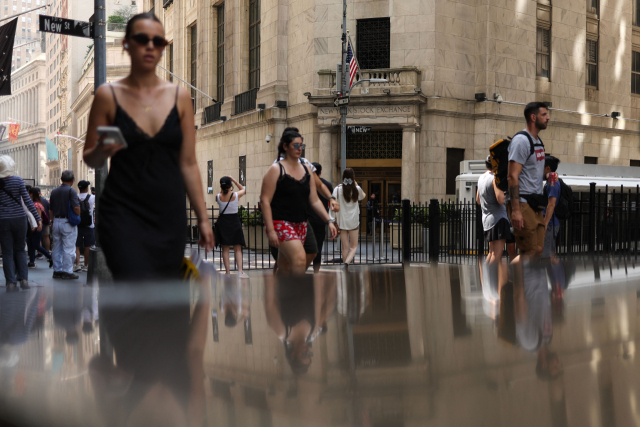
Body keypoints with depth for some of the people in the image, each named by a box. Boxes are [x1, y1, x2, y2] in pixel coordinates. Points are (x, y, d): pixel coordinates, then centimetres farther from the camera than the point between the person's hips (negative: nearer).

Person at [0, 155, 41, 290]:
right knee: (20, 250, 13)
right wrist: (38, 218, -2)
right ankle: (24, 279, 6)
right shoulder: (18, 181, -4)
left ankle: (11, 282, 2)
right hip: (19, 218, 0)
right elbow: (27, 201, -5)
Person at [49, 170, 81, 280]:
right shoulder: (71, 191, -11)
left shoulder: (54, 192, 9)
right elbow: (76, 208, -20)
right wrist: (77, 217, 0)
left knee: (57, 247, 12)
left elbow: (50, 210, 13)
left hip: (56, 221, 7)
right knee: (68, 248, -2)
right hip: (67, 222, -6)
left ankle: (57, 271, 16)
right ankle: (67, 272, -1)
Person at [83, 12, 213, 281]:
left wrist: (203, 218, 6)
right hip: (123, 212, -3)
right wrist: (101, 151, -15)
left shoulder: (179, 97, 7)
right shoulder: (109, 95, 2)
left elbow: (188, 164, 9)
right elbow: (91, 160, 9)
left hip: (169, 215, 3)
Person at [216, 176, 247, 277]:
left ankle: (228, 272, 7)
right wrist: (234, 180, 10)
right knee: (237, 249, 3)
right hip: (235, 221, -1)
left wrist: (222, 188, 9)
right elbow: (243, 189, 13)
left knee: (225, 249, 7)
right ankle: (240, 271, -9)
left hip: (222, 222, 1)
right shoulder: (236, 195, -9)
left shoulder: (218, 196, -7)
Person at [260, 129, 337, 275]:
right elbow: (265, 200, -9)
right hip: (281, 223, -6)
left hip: (301, 224, 6)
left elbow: (314, 201, 16)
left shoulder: (306, 170, 14)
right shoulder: (276, 169, -5)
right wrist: (270, 230, -16)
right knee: (300, 259, -23)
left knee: (285, 268, 8)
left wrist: (329, 221, 4)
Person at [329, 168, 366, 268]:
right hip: (354, 222, -1)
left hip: (342, 222, 1)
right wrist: (356, 185, 28)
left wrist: (334, 220, -6)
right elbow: (363, 196, 22)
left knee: (345, 247, 8)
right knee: (354, 246, 6)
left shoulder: (337, 189, -5)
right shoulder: (357, 189, -2)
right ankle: (346, 263, -19)